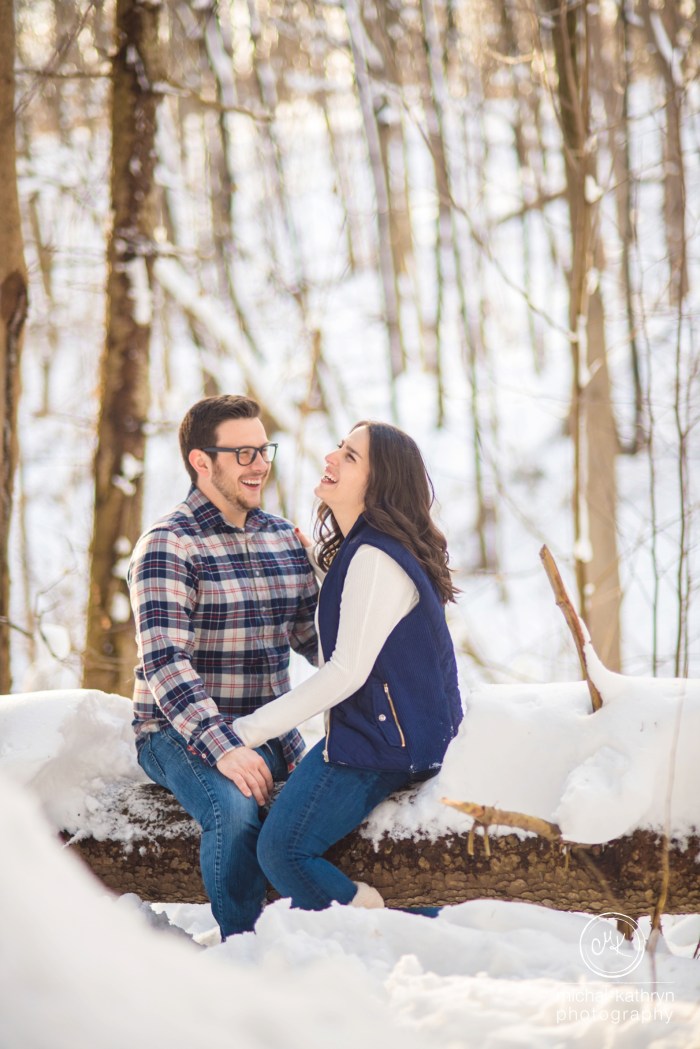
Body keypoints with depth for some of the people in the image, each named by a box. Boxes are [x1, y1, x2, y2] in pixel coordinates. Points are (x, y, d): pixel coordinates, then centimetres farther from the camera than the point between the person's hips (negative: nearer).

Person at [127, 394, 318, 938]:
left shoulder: (284, 537, 11)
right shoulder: (168, 545, -10)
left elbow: (315, 636, 14)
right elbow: (165, 664, -20)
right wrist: (223, 748, -31)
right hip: (182, 732, -6)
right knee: (236, 808, -33)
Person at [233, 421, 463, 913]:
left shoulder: (376, 558, -20)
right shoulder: (357, 548, 12)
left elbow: (347, 672, -22)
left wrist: (249, 731, -19)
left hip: (383, 742, -11)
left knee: (283, 849, -17)